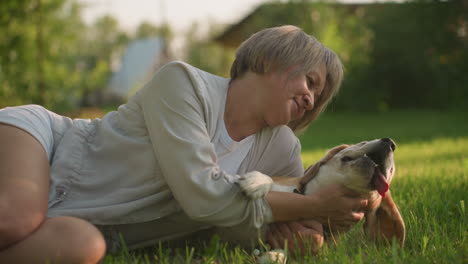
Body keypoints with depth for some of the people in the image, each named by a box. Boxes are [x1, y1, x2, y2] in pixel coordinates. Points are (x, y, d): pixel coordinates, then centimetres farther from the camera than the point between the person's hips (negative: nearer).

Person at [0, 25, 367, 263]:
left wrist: (299, 224, -12)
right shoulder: (184, 82, -16)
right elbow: (204, 194, -25)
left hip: (90, 227, 6)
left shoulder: (283, 151, 2)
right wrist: (314, 206, -19)